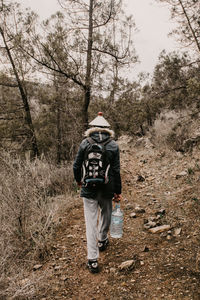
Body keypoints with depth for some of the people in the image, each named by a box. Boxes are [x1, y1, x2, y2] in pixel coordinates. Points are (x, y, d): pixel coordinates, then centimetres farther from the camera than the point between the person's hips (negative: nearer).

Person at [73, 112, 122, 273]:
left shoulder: (85, 143, -5)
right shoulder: (113, 145, -5)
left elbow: (76, 166, -1)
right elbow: (116, 171, -5)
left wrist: (78, 180, 19)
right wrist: (118, 191, 3)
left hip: (89, 188, -1)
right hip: (107, 188, 1)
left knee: (91, 222, 4)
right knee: (106, 214, 26)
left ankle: (92, 260, 7)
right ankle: (102, 241, 47)